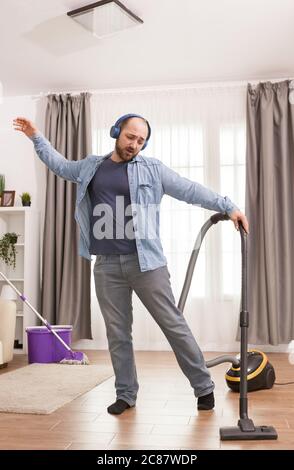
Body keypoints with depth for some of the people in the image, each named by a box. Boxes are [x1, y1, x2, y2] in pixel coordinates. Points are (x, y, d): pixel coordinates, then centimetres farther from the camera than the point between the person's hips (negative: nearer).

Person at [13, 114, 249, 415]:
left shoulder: (152, 169, 3)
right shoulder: (91, 166, 14)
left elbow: (191, 190, -1)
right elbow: (60, 165, 31)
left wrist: (228, 206, -8)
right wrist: (37, 138, 31)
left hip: (146, 263, -3)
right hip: (106, 266, 3)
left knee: (174, 325, 1)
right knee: (117, 333, 8)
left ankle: (204, 387, 12)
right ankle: (126, 395, 21)